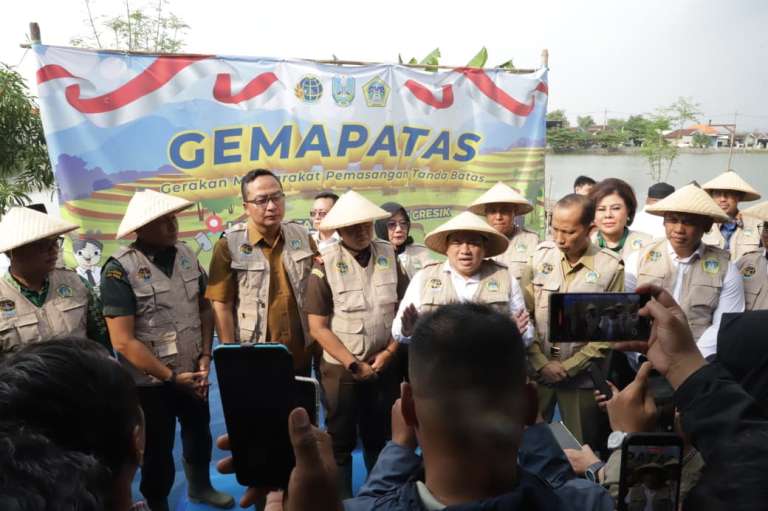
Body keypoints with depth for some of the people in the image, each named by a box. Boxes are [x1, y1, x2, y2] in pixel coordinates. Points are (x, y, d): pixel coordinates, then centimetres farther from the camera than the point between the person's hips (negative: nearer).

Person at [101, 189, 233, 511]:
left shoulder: (186, 255, -3)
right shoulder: (121, 270, -19)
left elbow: (204, 308, 7)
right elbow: (123, 341, -19)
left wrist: (205, 356, -4)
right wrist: (171, 377, -16)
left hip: (193, 372, 5)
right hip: (151, 381, -5)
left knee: (199, 433, 23)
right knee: (158, 449, 13)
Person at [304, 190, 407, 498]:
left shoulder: (390, 256, -3)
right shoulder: (325, 264, -11)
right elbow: (318, 327, -11)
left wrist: (388, 353, -7)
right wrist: (353, 364, -13)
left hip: (385, 366, 3)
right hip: (341, 369, -2)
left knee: (381, 439, 17)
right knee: (340, 442, 11)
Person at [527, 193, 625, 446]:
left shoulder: (610, 266, -8)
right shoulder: (540, 255, -2)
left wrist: (568, 367, -9)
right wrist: (541, 363, -7)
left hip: (581, 376, -1)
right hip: (536, 371, 2)